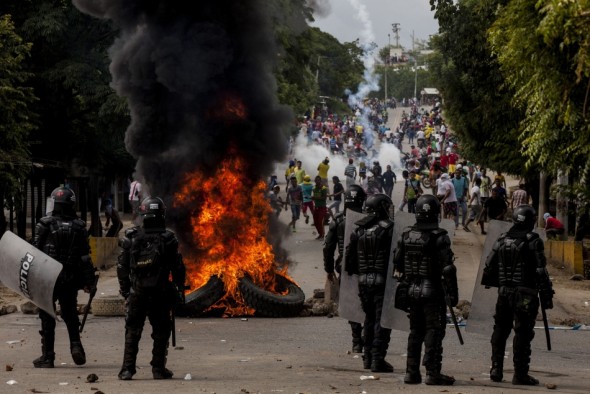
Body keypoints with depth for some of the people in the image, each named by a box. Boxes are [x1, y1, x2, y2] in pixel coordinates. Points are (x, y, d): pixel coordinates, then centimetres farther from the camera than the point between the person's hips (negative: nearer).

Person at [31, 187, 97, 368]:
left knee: (47, 317, 6)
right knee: (70, 314, 18)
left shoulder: (44, 225, -7)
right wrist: (89, 281, 5)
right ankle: (75, 345, -1)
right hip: (71, 280, 2)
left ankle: (47, 357, 8)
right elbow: (85, 257, 0)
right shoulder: (79, 227, 0)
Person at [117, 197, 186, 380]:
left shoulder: (131, 238, -1)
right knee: (161, 331, 8)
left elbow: (122, 267, 3)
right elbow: (177, 267, -2)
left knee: (132, 331, 8)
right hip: (160, 293, -1)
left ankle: (127, 369, 2)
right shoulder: (168, 239, -6)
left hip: (137, 292, 1)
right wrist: (180, 288, 9)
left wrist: (124, 289, 13)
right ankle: (158, 368, 7)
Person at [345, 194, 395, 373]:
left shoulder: (359, 230, 7)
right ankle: (378, 359, -7)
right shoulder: (389, 229, -11)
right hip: (382, 280, -6)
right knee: (382, 320, -2)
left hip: (363, 280, 6)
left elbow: (349, 256, 9)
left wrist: (353, 272, 21)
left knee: (369, 318, 18)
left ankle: (368, 357, 22)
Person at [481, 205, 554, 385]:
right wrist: (546, 296, -8)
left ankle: (496, 369, 14)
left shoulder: (502, 240, 7)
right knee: (523, 333, -2)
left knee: (500, 330, 15)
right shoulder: (533, 241, -10)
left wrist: (489, 283, 25)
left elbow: (490, 265, 11)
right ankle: (520, 374, -1)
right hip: (525, 294, -5)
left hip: (504, 291, 5)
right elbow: (541, 271, -13)